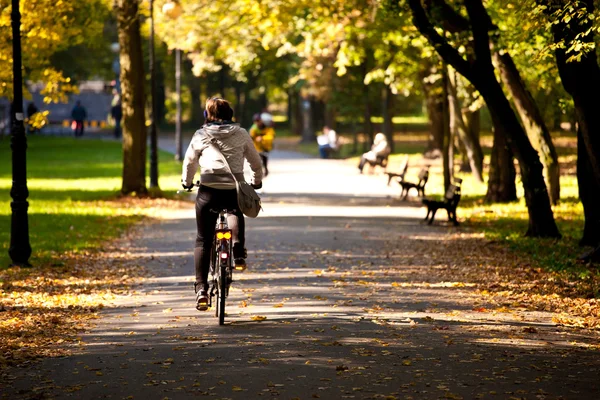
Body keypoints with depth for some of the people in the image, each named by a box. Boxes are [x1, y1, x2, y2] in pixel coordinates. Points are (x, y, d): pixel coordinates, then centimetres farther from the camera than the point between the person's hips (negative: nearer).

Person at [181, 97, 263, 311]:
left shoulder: (201, 136, 8)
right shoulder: (241, 135, 8)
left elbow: (189, 162, 19)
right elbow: (256, 162, 17)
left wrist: (187, 183, 38)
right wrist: (257, 182, 36)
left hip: (208, 191, -1)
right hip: (234, 191, 1)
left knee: (203, 241, 10)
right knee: (236, 213, 37)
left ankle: (201, 288, -1)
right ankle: (239, 251, 14)